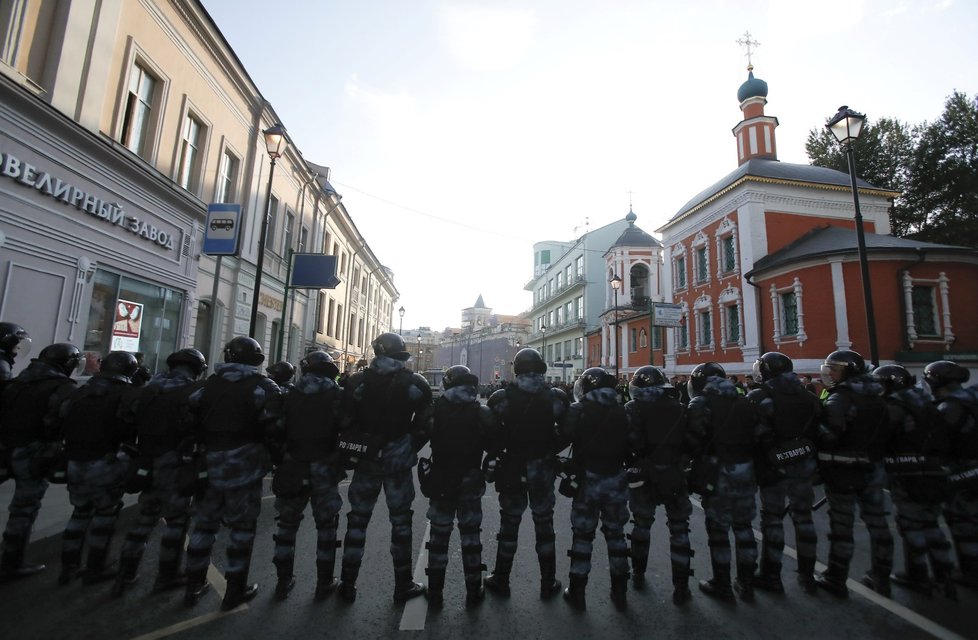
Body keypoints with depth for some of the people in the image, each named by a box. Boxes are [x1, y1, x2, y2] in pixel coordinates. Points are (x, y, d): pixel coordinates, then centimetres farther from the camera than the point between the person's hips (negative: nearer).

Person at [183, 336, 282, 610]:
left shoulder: (209, 385, 7)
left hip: (211, 464, 5)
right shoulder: (262, 386, -9)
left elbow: (191, 418, 3)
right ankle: (235, 589, 15)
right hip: (244, 465, -5)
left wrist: (206, 445, 11)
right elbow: (273, 425, -18)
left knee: (205, 523, 18)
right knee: (242, 526, 7)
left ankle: (194, 586, 30)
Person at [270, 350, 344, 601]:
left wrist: (279, 461, 11)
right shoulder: (337, 395, -7)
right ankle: (324, 582, 19)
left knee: (287, 524, 19)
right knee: (326, 525, 11)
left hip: (293, 469, 3)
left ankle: (284, 581, 27)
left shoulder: (291, 395, 2)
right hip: (325, 469, -2)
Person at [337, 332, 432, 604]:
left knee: (357, 520, 16)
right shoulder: (416, 383, -7)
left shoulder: (358, 380, -4)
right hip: (399, 462, -1)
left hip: (365, 461, 2)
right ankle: (403, 585, 21)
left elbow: (345, 421, -2)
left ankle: (348, 584, 26)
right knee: (401, 521, 11)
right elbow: (424, 425, -5)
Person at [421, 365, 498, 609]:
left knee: (439, 535, 13)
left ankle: (435, 591, 21)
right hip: (471, 481, 0)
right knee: (471, 534, 13)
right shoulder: (482, 413, -9)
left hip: (441, 481, 0)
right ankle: (473, 591, 22)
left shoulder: (436, 409, -8)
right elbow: (494, 445, -7)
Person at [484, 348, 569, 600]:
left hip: (512, 468, 0)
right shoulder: (556, 397, -7)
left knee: (509, 524, 14)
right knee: (544, 525, 15)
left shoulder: (502, 397, -11)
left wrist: (501, 452, 7)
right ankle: (548, 584, 26)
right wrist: (550, 450, 8)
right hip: (544, 469, 1)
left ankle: (501, 581, 27)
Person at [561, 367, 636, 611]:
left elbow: (566, 436, -16)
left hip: (588, 479, -3)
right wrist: (618, 461, 11)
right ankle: (620, 591, 27)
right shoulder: (621, 411, 0)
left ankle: (577, 591, 17)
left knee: (583, 534, 9)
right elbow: (632, 442, -1)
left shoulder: (578, 410, -11)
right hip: (616, 480, 3)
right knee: (615, 533, 17)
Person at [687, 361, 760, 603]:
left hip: (719, 474, -6)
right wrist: (749, 464, 14)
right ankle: (746, 583, 29)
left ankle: (722, 585, 18)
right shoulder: (744, 402, 9)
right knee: (743, 525, 18)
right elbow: (756, 435, 8)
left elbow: (695, 440, -15)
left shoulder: (701, 403, -10)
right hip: (746, 471, 6)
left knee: (718, 529, 8)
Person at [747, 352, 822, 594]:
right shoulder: (807, 396, 6)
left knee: (772, 518, 6)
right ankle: (807, 575, 27)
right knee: (803, 516, 17)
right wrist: (816, 465, 15)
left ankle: (771, 576, 14)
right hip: (804, 464, 5)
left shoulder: (758, 398, -12)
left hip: (773, 467, -5)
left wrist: (756, 470, -5)